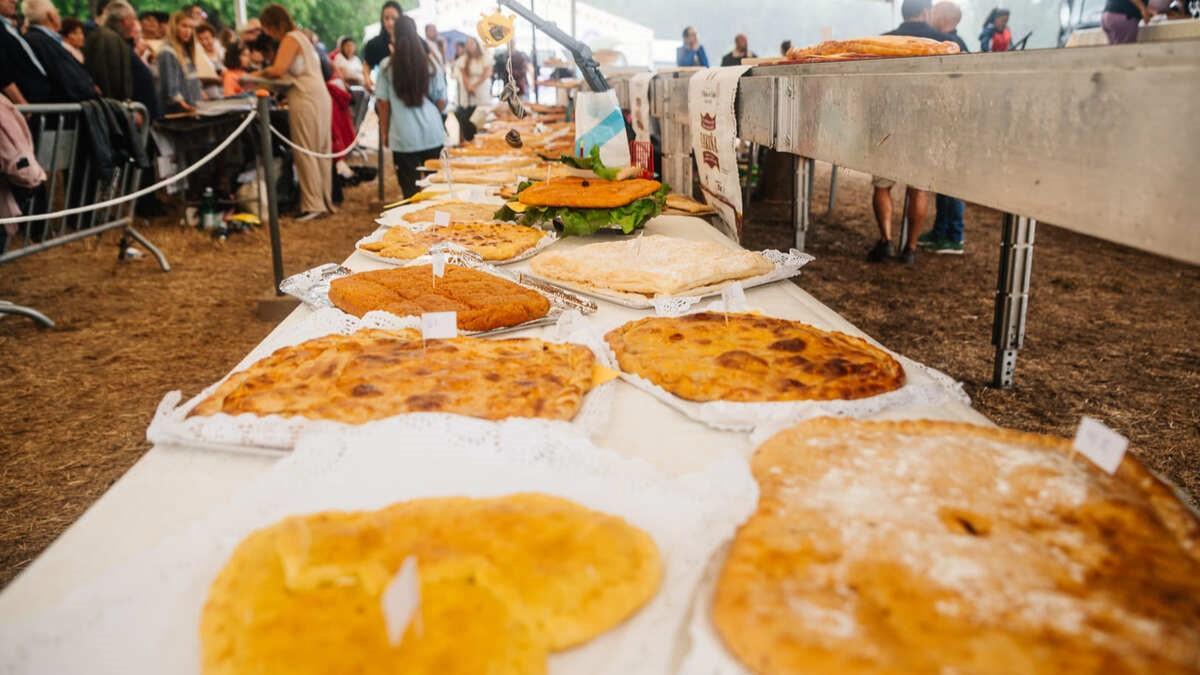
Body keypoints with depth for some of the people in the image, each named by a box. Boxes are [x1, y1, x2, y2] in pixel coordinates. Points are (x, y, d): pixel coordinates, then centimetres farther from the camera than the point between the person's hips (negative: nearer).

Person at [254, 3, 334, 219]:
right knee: (320, 151, 10)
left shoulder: (290, 39, -8)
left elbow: (278, 69, -20)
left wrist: (257, 74, -4)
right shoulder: (300, 36, 22)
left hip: (306, 100, -10)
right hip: (319, 97, 10)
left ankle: (313, 205, -6)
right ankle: (325, 201, 14)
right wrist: (266, 76, 10)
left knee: (305, 153, -6)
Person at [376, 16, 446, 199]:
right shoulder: (430, 65, 0)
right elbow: (441, 102, 5)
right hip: (432, 134, 1)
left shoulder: (387, 67, -3)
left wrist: (385, 132, 13)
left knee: (410, 190, 5)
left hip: (404, 137, -1)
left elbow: (382, 103, 1)